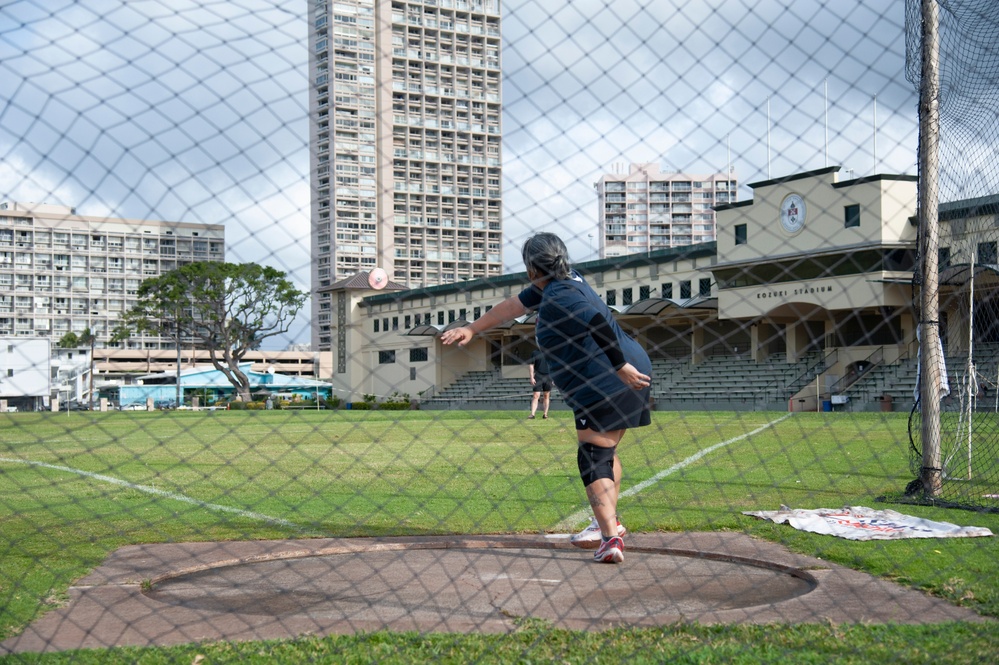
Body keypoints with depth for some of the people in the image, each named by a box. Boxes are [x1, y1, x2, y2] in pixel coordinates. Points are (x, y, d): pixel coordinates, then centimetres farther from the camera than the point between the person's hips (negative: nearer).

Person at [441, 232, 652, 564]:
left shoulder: (557, 299, -16)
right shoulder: (568, 280, 16)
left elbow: (598, 323, -31)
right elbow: (516, 304, 23)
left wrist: (620, 366, -27)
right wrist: (472, 329, 25)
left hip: (605, 386, -10)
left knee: (594, 461, -9)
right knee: (604, 452, 24)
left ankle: (609, 538, -18)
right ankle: (609, 521, 35)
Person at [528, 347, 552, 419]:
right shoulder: (535, 353, 1)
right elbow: (531, 365, 0)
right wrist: (532, 377, -8)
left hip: (548, 376, 3)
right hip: (538, 377, -3)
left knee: (547, 396, 6)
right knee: (536, 396, -9)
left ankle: (545, 414, 13)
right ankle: (532, 414, -13)